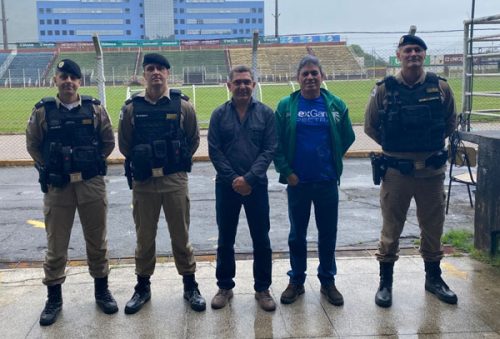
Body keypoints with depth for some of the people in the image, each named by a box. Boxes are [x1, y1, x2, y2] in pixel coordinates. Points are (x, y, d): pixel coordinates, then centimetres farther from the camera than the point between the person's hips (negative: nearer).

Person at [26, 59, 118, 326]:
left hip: (92, 184, 1)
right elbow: (33, 145, 8)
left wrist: (92, 164, 4)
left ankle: (102, 291, 28)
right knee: (56, 245, 8)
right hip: (56, 186, 0)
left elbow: (108, 142, 9)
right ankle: (54, 298, 24)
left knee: (97, 241, 11)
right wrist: (50, 168, 3)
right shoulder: (42, 111, -1)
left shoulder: (94, 108, 0)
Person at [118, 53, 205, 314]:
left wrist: (177, 162, 6)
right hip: (143, 182, 1)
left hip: (175, 180, -1)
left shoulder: (182, 106, -2)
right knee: (144, 237, 12)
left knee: (180, 235, 8)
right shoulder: (132, 108, -1)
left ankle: (190, 286, 22)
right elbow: (124, 144, 9)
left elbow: (194, 139, 9)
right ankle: (142, 287, 27)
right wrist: (140, 163, 6)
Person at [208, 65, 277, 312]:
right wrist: (233, 178, -11)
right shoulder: (219, 114, 2)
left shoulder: (265, 113, 0)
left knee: (261, 240, 6)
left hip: (256, 185, 0)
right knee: (225, 239, 10)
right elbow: (214, 151, -2)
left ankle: (262, 289, 21)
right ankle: (225, 287, 25)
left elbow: (269, 149, -5)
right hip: (226, 186, 1)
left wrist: (249, 178, -14)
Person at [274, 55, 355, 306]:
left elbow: (347, 137, 6)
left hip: (327, 182, 1)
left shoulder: (336, 105, 0)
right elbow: (276, 142, -1)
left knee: (328, 234, 10)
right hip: (297, 181, 0)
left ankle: (328, 281, 26)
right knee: (297, 234, 11)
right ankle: (296, 281, 26)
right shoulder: (286, 106, -1)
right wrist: (286, 171, -7)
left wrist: (331, 162, 5)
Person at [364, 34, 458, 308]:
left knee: (433, 225, 14)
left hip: (432, 169, 2)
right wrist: (393, 146, 6)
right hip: (396, 170, -2)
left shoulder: (440, 87, -1)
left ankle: (433, 277, 33)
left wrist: (431, 143, 9)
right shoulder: (384, 89, -5)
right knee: (391, 227, 7)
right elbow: (370, 126, 6)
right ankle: (385, 281, 21)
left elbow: (450, 122, 13)